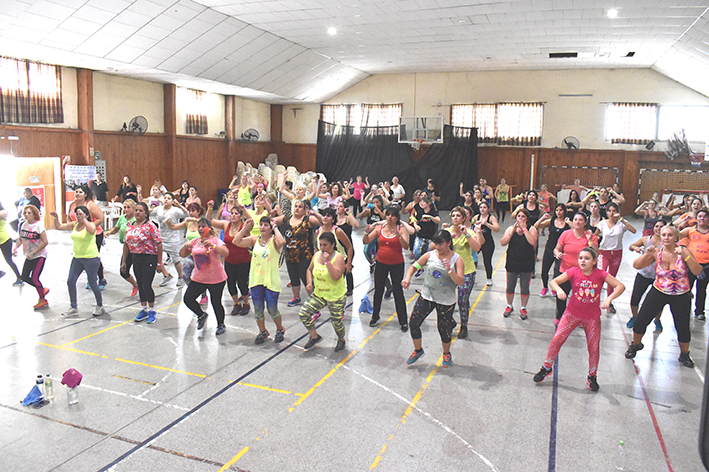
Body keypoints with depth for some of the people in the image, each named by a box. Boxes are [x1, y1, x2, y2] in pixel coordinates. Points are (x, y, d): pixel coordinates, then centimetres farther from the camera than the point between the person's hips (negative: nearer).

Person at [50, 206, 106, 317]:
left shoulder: (90, 224, -11)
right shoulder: (74, 225, 8)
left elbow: (91, 231, -34)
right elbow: (58, 227, 13)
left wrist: (83, 219, -33)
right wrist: (56, 217, -4)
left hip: (90, 258, -7)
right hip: (77, 258, 7)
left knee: (92, 283, 1)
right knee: (70, 281, 5)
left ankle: (100, 306, 18)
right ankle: (74, 307, 17)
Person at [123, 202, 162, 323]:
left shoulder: (150, 226, -11)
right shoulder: (130, 226, 8)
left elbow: (159, 243, -13)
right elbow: (126, 244, 15)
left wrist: (159, 261, -13)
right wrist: (124, 261, 15)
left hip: (149, 258, -6)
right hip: (135, 258, 6)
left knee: (146, 285, -7)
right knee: (140, 285, 12)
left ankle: (152, 311, 10)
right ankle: (144, 310, 26)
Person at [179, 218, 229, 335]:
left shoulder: (215, 240, -8)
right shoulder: (195, 241, 7)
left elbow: (226, 253, -24)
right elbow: (182, 255, 9)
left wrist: (212, 245, -34)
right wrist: (186, 246, -11)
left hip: (216, 279, -5)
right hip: (198, 278, 5)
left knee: (216, 303, 2)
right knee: (187, 299, 3)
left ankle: (221, 325, 26)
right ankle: (201, 315, 29)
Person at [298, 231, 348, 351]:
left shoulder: (338, 257, -17)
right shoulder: (317, 255, 0)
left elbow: (336, 276, -30)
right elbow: (310, 270, 17)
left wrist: (327, 261, -31)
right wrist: (309, 282, 0)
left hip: (336, 297, -5)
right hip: (318, 294, 5)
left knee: (336, 322, 5)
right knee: (303, 314, -6)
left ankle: (341, 340, 38)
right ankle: (314, 336, 18)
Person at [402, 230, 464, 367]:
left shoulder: (457, 259, -8)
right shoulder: (429, 255, -2)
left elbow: (461, 282, -16)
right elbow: (414, 267, 4)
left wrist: (449, 270, -31)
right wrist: (407, 278, -16)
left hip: (446, 301, -2)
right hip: (426, 296, 2)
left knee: (444, 329, 6)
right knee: (413, 323, -1)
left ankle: (446, 353, 38)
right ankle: (418, 350, 25)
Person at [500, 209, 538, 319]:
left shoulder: (531, 229, -5)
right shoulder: (510, 229, 1)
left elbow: (533, 242, -24)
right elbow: (503, 243, -12)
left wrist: (524, 229, -22)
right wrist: (513, 230, -18)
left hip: (526, 264, -2)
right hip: (512, 263, 2)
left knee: (525, 287, 9)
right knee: (510, 286, 12)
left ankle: (523, 308, 29)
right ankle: (509, 306, 34)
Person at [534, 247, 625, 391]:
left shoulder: (600, 274, -12)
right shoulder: (574, 272, -12)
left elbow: (620, 286, -13)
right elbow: (553, 281, -13)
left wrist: (609, 299, -29)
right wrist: (559, 290, -35)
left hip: (592, 317, 0)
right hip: (572, 314, 0)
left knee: (594, 348, 5)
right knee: (556, 340, -5)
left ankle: (592, 377, 31)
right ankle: (546, 368, 17)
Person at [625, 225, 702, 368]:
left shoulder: (683, 251, -11)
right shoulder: (657, 252, -6)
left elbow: (698, 271, -20)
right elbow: (636, 265, -9)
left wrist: (685, 256, -31)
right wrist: (647, 254, -24)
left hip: (681, 296, -1)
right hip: (658, 292, 1)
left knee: (683, 327, 3)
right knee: (641, 321, 0)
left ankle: (684, 355, 29)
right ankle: (636, 344, 26)